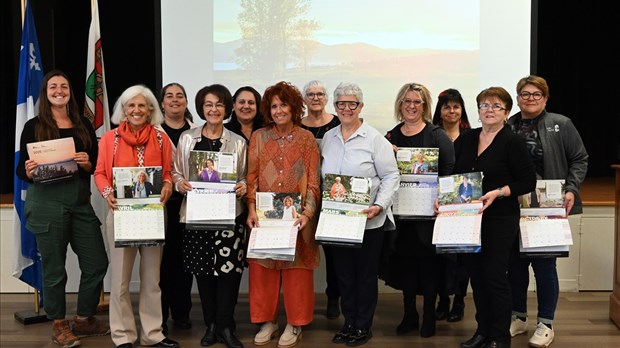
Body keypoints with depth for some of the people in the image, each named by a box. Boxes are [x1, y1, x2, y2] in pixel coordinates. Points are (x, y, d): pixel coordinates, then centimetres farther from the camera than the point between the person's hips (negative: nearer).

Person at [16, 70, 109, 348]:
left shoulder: (83, 125, 10)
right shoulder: (34, 126, 1)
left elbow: (98, 165, 11)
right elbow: (21, 170, 2)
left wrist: (87, 163, -10)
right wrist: (28, 171, -20)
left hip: (81, 202, 4)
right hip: (47, 202, -4)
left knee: (97, 263, 6)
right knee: (54, 268, 3)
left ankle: (83, 319, 25)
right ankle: (59, 325, 22)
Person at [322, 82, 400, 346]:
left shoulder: (375, 139, -8)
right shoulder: (328, 138, 8)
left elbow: (391, 177, -8)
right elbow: (321, 176, 14)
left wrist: (379, 205, -20)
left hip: (368, 221, -4)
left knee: (365, 274, 7)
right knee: (343, 273, 13)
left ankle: (363, 327, 22)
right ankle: (348, 322, 28)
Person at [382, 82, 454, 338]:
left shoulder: (437, 135, -1)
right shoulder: (391, 136, 10)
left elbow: (450, 169, -8)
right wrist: (388, 154, -9)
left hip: (428, 209, -3)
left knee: (428, 261, 3)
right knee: (405, 260, 9)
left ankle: (429, 315, 17)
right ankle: (409, 314, 22)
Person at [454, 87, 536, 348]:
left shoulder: (512, 143, -6)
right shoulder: (465, 139, 9)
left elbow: (528, 181, -7)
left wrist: (497, 193, -19)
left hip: (499, 220, -5)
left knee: (495, 276, -2)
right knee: (476, 275, 11)